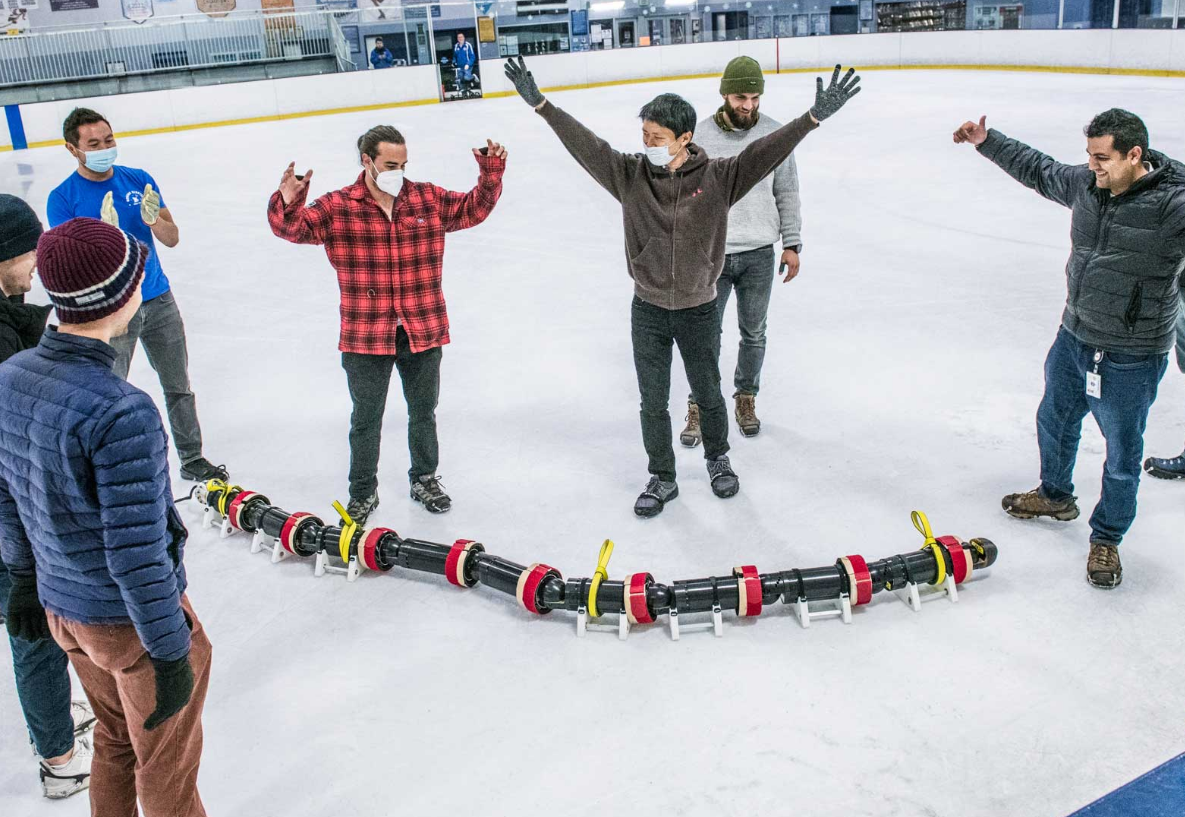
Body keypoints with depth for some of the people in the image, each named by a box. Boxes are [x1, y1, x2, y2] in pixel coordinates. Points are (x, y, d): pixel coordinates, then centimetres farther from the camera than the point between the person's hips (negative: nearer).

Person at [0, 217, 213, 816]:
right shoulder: (121, 414, -32)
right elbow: (136, 554, -27)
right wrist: (172, 654, -15)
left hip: (62, 608, 8)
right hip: (129, 621, -7)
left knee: (116, 739, 29)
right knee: (165, 767, 16)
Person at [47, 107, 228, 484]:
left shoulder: (139, 181, 1)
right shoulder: (63, 198, -9)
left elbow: (172, 239, 0)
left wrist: (153, 218, -21)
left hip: (159, 301, 4)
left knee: (179, 386, 14)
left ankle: (192, 459, 29)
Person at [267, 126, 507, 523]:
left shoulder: (429, 199, 2)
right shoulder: (337, 207, -6)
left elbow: (474, 209, 7)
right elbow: (295, 228, -13)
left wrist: (490, 174, -8)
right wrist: (288, 204, -33)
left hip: (423, 332, 2)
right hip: (365, 337, -2)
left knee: (423, 412, 19)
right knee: (366, 419, 12)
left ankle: (424, 479, 41)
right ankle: (363, 492, 32)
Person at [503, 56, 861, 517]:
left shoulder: (717, 178, -12)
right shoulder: (630, 176, -8)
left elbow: (765, 152, -20)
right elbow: (585, 144, -12)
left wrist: (814, 116, -32)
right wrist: (540, 104, -19)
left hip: (699, 311, -1)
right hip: (648, 310, 1)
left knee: (707, 394, 18)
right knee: (653, 402, 11)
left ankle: (718, 459, 45)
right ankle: (662, 479, 30)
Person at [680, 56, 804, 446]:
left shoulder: (774, 134, -3)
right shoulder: (701, 135, -8)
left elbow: (787, 193, 6)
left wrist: (791, 244, 4)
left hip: (759, 254, 2)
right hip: (712, 253, -2)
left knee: (754, 333, 13)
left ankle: (746, 399, 33)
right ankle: (699, 407, 22)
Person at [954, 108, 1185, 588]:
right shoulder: (1086, 184, -3)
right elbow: (1039, 171, 14)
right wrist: (986, 142, 16)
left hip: (1130, 359, -7)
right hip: (1073, 338, 7)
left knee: (1121, 455, 9)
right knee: (1055, 421, 26)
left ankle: (1106, 538, 30)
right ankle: (1055, 496, 53)